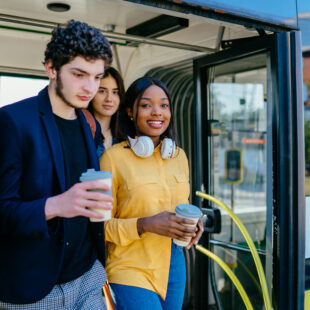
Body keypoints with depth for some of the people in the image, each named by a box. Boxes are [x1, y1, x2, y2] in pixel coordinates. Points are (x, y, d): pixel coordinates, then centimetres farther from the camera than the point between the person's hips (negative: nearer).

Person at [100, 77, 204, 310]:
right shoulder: (113, 157, -12)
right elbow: (102, 224, -8)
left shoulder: (179, 156, 6)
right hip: (131, 269, -5)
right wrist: (144, 225, -22)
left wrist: (192, 224, -2)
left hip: (174, 263, 6)